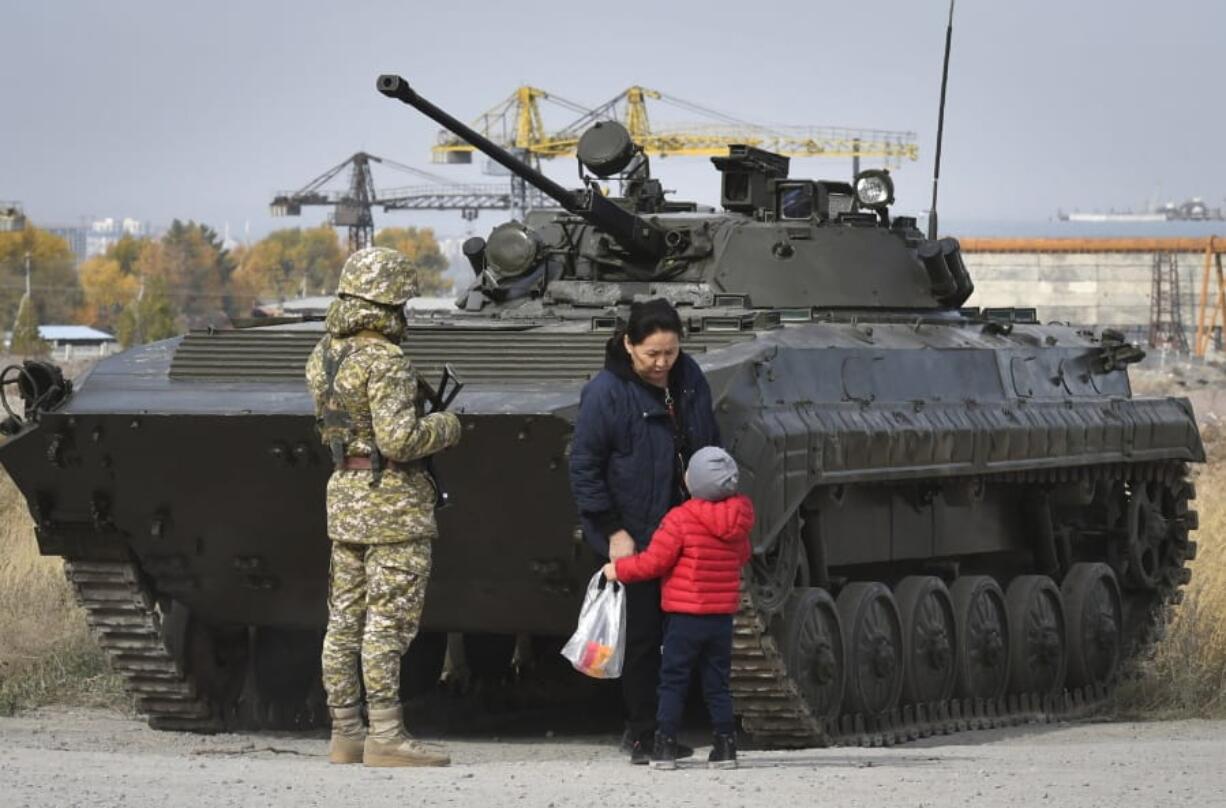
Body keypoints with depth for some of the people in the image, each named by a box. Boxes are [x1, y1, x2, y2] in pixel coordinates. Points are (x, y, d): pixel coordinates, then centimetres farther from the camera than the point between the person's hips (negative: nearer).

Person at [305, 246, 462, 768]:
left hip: (344, 493, 9)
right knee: (389, 623, -7)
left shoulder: (324, 355, 8)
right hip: (392, 502, -9)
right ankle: (385, 738, -8)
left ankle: (345, 735, 14)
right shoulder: (386, 361, -17)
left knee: (345, 622, 10)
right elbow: (398, 440, -22)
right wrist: (445, 427, -6)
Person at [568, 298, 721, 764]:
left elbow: (711, 447, 19)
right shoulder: (606, 392, -12)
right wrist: (613, 532, -13)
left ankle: (642, 729, 16)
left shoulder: (690, 380, 6)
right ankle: (643, 735, 7)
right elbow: (584, 468, -10)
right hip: (634, 537, -6)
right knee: (643, 636, -3)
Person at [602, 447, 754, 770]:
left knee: (673, 680, 3)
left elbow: (654, 561, -14)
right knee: (717, 683, 12)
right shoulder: (738, 520, 2)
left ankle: (665, 746, -1)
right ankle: (725, 746, 8)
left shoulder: (681, 519, -15)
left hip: (685, 614, -5)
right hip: (722, 615, 5)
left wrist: (618, 569, 0)